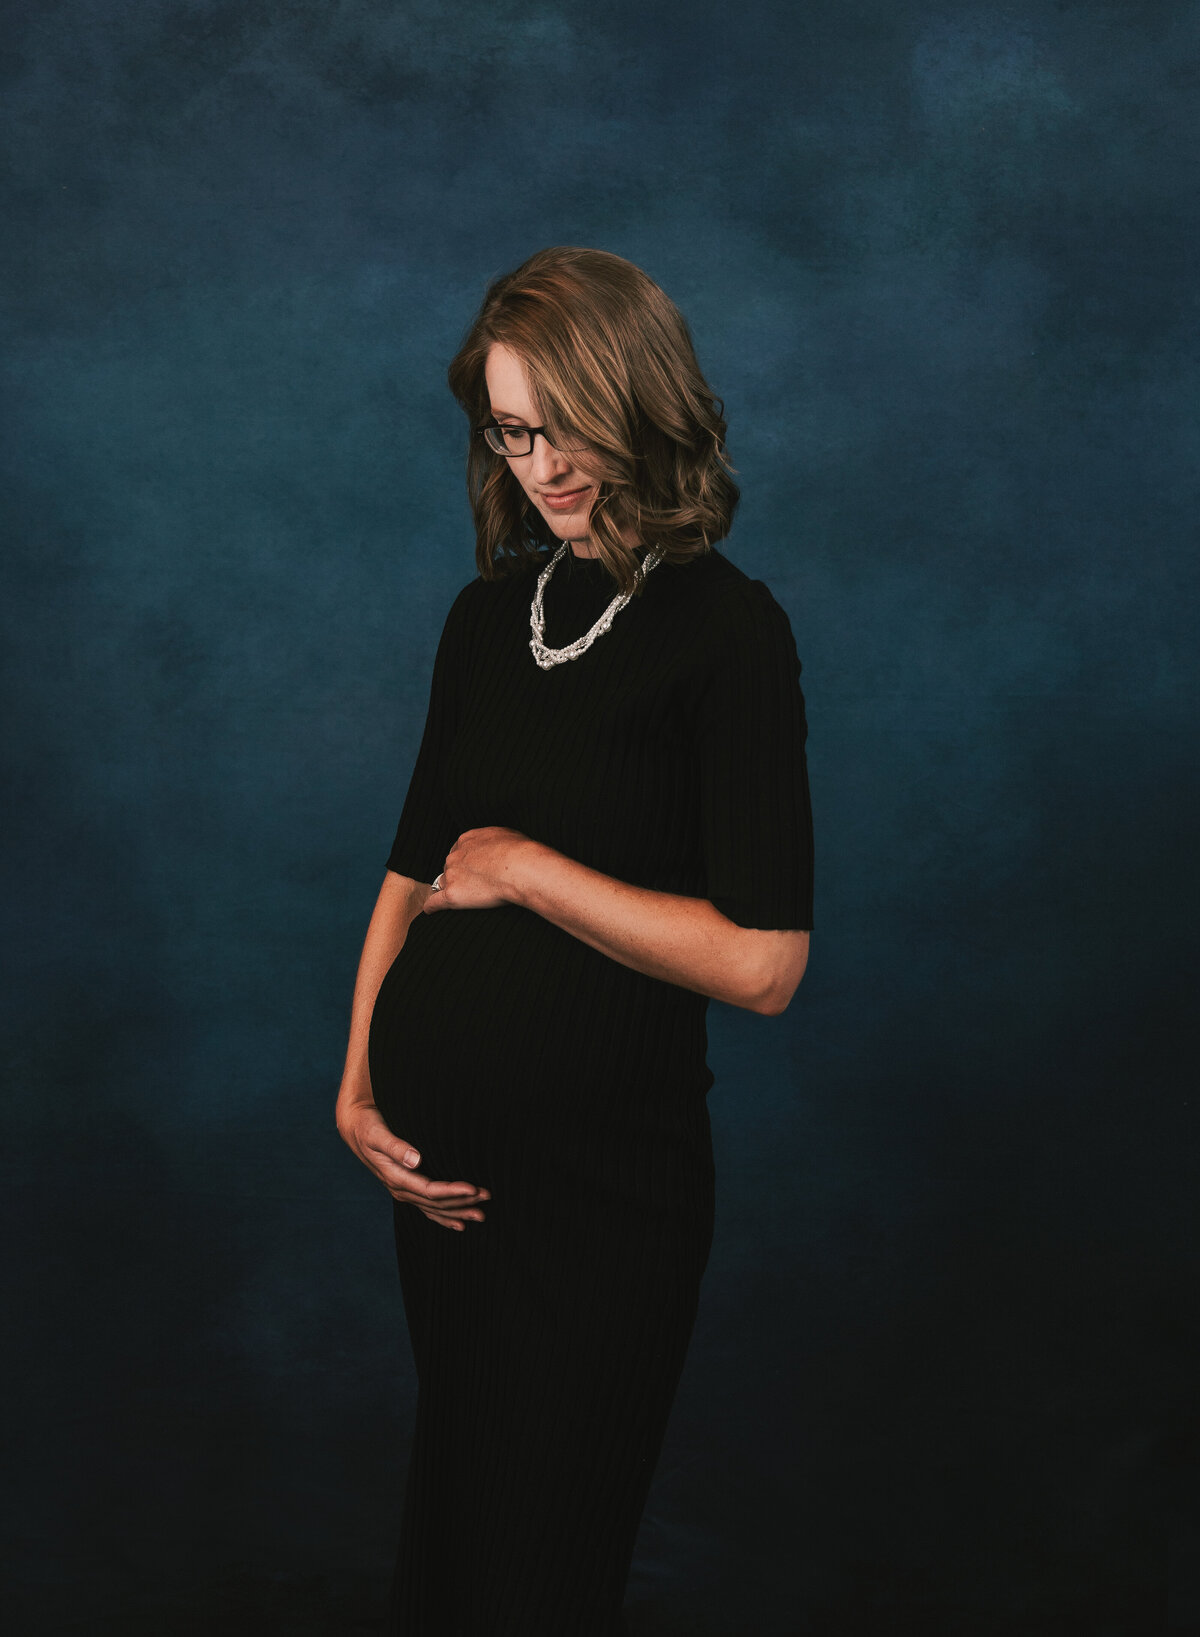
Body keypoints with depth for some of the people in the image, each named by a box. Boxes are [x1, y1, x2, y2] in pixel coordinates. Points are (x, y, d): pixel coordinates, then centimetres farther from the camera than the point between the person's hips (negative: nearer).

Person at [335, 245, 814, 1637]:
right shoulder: (489, 617, 6)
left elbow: (761, 962, -21)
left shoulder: (727, 629, -13)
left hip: (603, 1179, -6)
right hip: (438, 1157, 6)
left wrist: (527, 868, -14)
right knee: (442, 1513, 21)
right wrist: (358, 1089, 1)